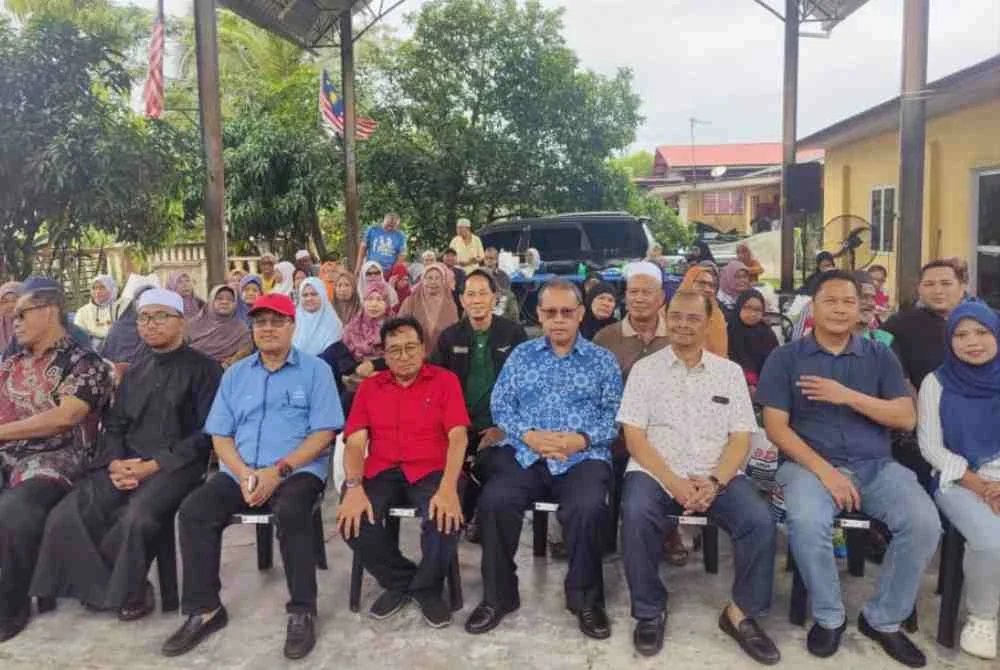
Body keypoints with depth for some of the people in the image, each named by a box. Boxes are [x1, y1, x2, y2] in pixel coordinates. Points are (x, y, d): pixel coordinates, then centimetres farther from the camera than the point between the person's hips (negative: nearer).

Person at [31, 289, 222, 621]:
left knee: (137, 519, -34)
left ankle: (123, 590, -3)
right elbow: (113, 427, 16)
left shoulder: (203, 369, 0)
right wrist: (115, 463, -6)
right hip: (126, 463, 6)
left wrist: (155, 465, -15)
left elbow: (207, 433, -8)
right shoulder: (134, 374, 22)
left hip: (176, 465, -6)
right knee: (65, 517, -18)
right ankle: (124, 591, 0)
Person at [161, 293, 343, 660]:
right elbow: (220, 435, 10)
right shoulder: (235, 374, 16)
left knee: (290, 512, -34)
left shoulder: (315, 370, 3)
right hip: (240, 473, 4)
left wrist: (278, 470, -17)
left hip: (298, 471, -4)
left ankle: (302, 611, -19)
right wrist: (244, 474, -10)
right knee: (193, 511, -19)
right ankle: (205, 609, -5)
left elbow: (323, 433, -5)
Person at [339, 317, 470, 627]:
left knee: (446, 518, -32)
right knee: (353, 519, -26)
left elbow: (458, 436, -7)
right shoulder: (369, 387, 13)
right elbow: (355, 442, 3)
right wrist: (354, 488, -17)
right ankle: (399, 581, 4)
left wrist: (448, 487, -24)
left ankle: (427, 588, 2)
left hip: (430, 470, -2)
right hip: (381, 471, 2)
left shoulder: (445, 380, 6)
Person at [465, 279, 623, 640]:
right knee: (494, 501, -26)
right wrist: (529, 435, -10)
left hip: (582, 456, -1)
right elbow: (500, 405, 7)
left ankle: (586, 597, -4)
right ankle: (498, 594, -3)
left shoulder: (603, 360, 11)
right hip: (524, 453, 2)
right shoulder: (521, 355, 16)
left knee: (588, 508, -31)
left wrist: (580, 439, -14)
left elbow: (614, 415, 3)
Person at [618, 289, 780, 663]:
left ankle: (742, 612, 0)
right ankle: (650, 612, -8)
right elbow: (634, 437, -2)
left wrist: (714, 482, -13)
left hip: (717, 476, 2)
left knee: (760, 521, -24)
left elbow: (741, 438, 5)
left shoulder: (730, 372, 11)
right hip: (656, 472, -1)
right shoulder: (645, 369, 6)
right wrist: (673, 482, -15)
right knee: (636, 515, -32)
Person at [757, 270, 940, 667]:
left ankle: (883, 620, 0)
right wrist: (824, 471, -16)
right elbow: (776, 427, -4)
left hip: (876, 466, 3)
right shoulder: (785, 358, 3)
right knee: (806, 522, -33)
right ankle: (828, 617, -5)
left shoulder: (880, 357, 11)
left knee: (924, 523, -23)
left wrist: (849, 396, -13)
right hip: (810, 463, -3)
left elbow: (906, 419, 2)